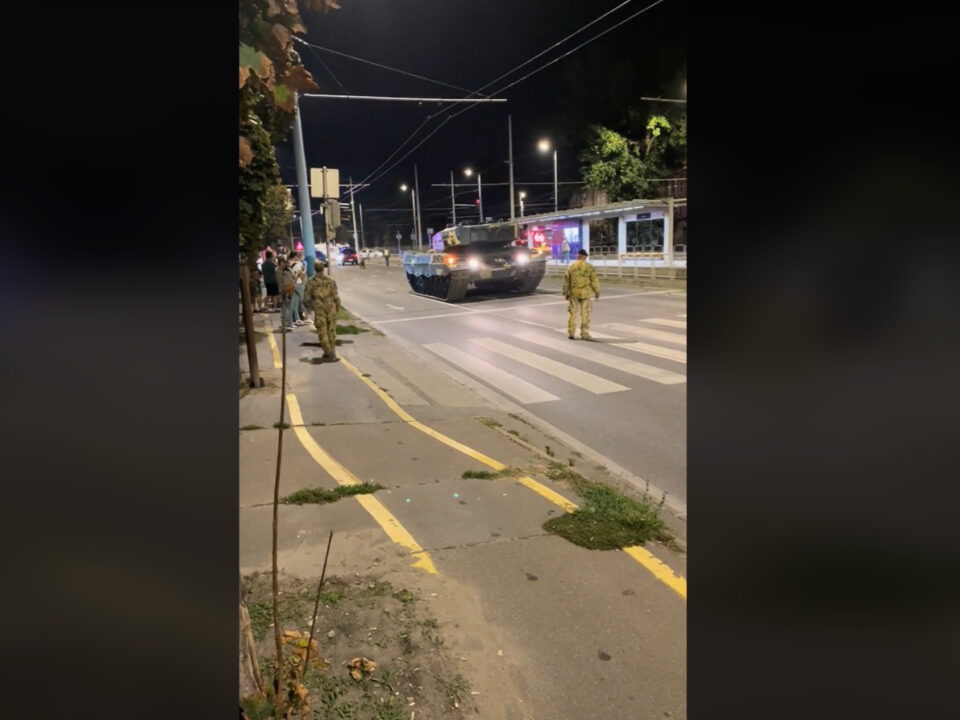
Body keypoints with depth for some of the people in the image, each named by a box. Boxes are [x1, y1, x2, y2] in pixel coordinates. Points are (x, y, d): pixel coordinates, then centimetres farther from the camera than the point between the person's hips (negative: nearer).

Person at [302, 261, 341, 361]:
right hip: (331, 308, 1)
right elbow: (336, 296, -4)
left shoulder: (310, 282, -5)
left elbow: (306, 298, -1)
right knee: (331, 331, 14)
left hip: (319, 310, -1)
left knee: (322, 332, 7)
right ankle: (331, 352, 21)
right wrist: (338, 307, 12)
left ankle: (329, 353, 2)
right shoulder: (331, 281, -5)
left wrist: (311, 306, 18)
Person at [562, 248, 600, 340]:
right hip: (585, 293, -2)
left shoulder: (571, 267, 1)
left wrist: (566, 293, 13)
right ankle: (584, 333, 4)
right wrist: (597, 292, 6)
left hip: (573, 293, 2)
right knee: (585, 314, 3)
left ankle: (571, 333, 13)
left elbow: (566, 281, 4)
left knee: (573, 313, 11)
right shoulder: (589, 267, -5)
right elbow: (594, 281, -4)